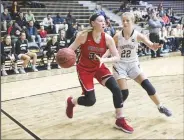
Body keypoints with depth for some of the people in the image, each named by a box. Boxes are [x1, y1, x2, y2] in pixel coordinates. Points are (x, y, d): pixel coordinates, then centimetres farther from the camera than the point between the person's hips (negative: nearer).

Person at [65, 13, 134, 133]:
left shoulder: (107, 38, -15)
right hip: (84, 69, -3)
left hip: (99, 67, 3)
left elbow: (117, 57, -15)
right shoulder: (83, 35, -21)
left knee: (116, 89, -15)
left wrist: (104, 59, -33)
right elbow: (70, 49, -11)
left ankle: (120, 121, 0)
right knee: (90, 100, -9)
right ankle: (71, 101, 26)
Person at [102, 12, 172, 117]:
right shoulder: (117, 36, -11)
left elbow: (150, 44, -26)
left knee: (147, 85, -5)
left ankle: (161, 107, 15)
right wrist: (103, 57, -21)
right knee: (124, 92, -8)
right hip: (120, 65, -1)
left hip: (133, 64, 1)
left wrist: (154, 46, -50)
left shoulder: (137, 35, -13)